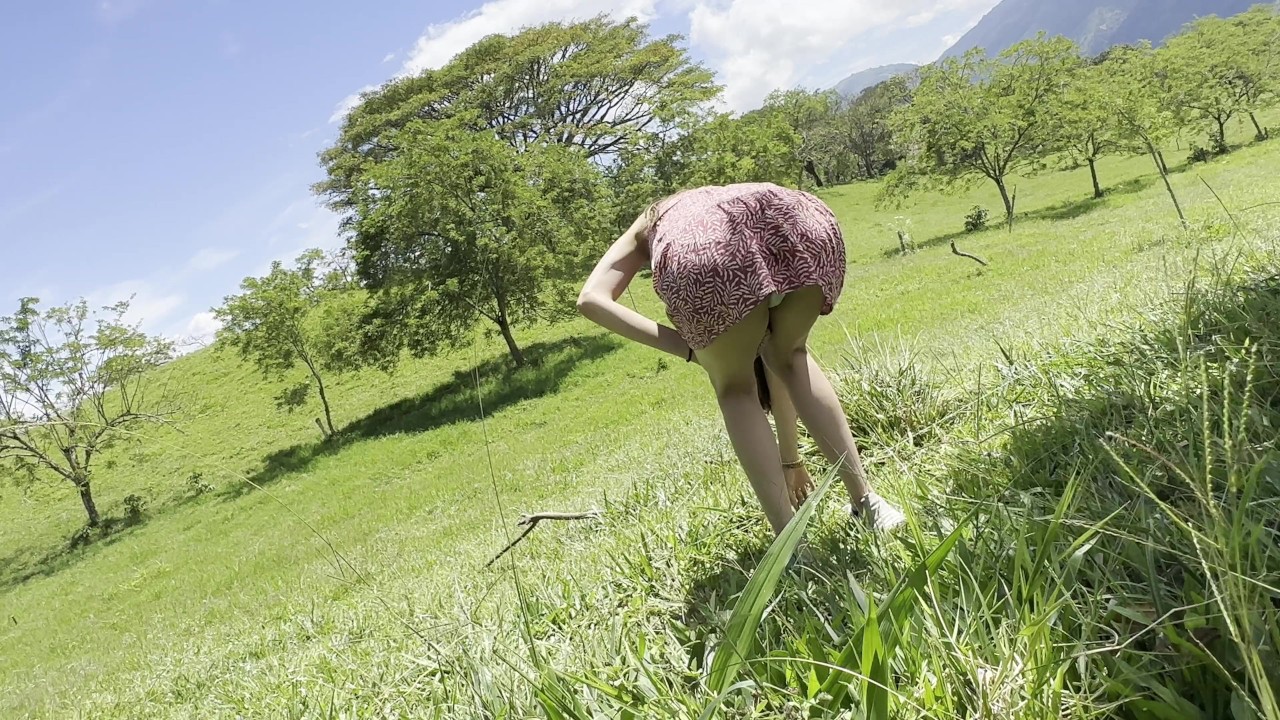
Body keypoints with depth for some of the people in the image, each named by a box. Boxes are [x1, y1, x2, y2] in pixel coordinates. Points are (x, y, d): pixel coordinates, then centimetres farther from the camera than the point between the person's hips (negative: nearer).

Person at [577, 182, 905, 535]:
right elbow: (777, 367, 52)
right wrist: (790, 459, 60)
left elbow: (591, 300, 18)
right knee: (788, 355, 33)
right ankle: (866, 500, 30)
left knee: (735, 392, 23)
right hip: (800, 224, 3)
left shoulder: (647, 228, 42)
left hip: (703, 255, -3)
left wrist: (686, 347, 17)